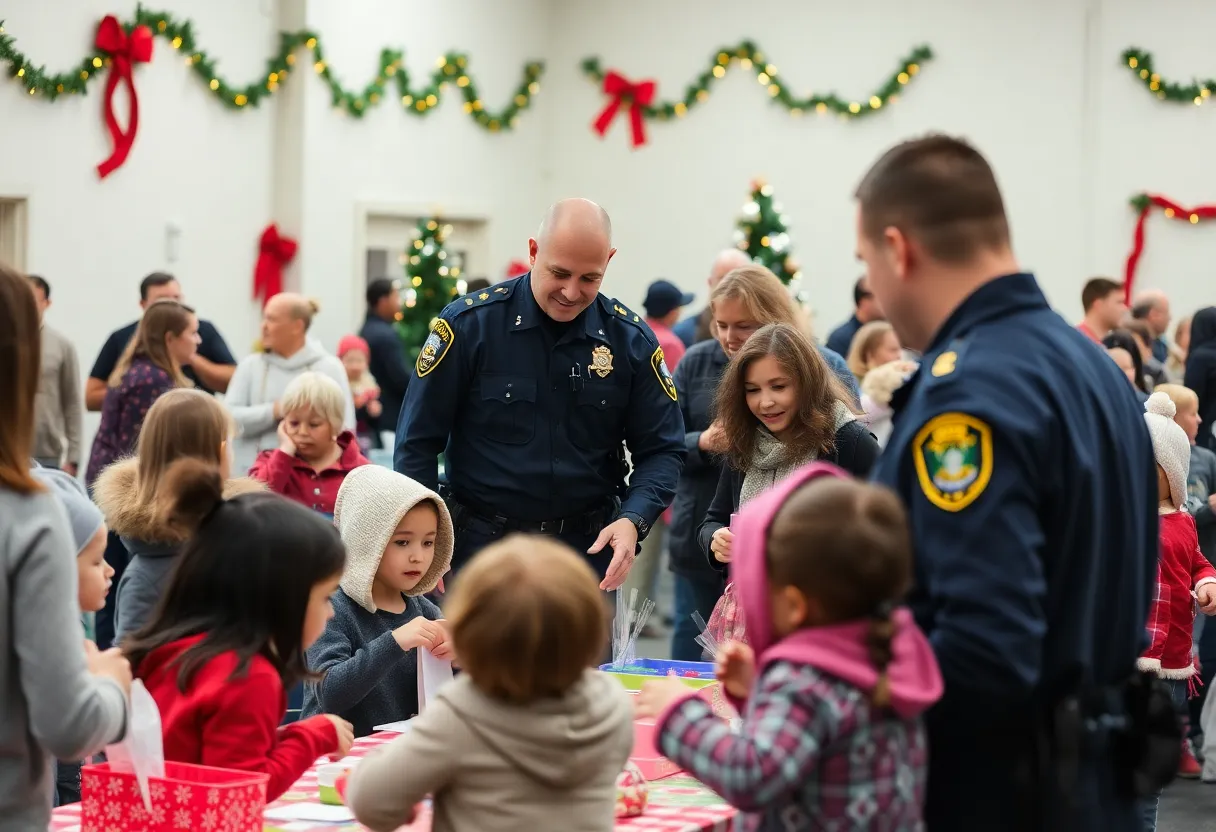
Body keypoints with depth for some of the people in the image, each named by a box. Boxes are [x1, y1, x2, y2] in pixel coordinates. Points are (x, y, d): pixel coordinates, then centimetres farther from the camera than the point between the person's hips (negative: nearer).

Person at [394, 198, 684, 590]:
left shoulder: (631, 340, -1)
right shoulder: (469, 324, -8)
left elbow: (662, 450, 2)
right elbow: (418, 442, -4)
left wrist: (632, 520, -16)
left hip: (589, 548, 2)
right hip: (482, 543, -2)